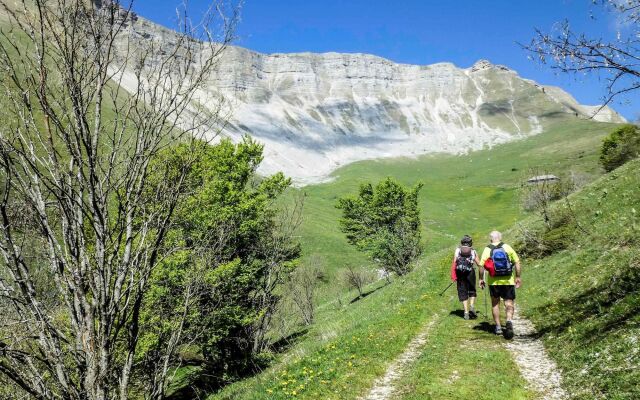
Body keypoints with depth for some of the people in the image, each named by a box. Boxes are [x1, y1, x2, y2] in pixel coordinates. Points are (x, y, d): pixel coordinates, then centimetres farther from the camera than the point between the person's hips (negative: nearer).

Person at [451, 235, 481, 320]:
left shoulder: (457, 250, 7)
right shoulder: (473, 252, 8)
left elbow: (454, 262, -4)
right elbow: (479, 264, 8)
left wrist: (453, 275, -5)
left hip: (460, 273, 0)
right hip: (470, 273, 0)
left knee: (463, 293, 8)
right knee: (472, 291, 17)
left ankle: (466, 312, 6)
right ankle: (472, 306, -3)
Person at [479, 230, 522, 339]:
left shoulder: (487, 250, -3)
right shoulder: (507, 247, -1)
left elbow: (481, 266, -7)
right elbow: (517, 262, -3)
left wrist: (481, 279, 4)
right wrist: (518, 277, 5)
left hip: (493, 281, 0)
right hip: (508, 281, 0)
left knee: (495, 303, 14)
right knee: (509, 303, 5)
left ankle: (498, 327, 18)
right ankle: (509, 320, -21)